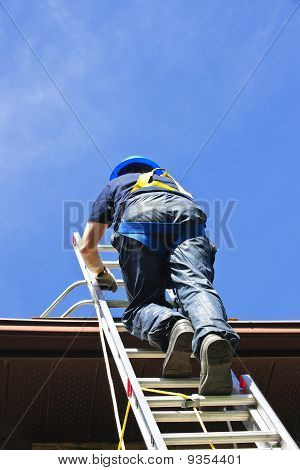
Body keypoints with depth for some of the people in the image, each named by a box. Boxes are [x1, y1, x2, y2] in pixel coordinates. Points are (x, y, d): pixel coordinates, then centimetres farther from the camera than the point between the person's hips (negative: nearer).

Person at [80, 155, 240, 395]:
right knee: (196, 285, -19)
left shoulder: (114, 185, 41)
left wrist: (102, 274, 54)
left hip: (139, 219, -2)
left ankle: (171, 326, -36)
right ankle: (213, 334, -53)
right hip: (188, 216, 2)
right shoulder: (171, 181, 49)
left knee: (143, 303, -1)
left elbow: (87, 247, 36)